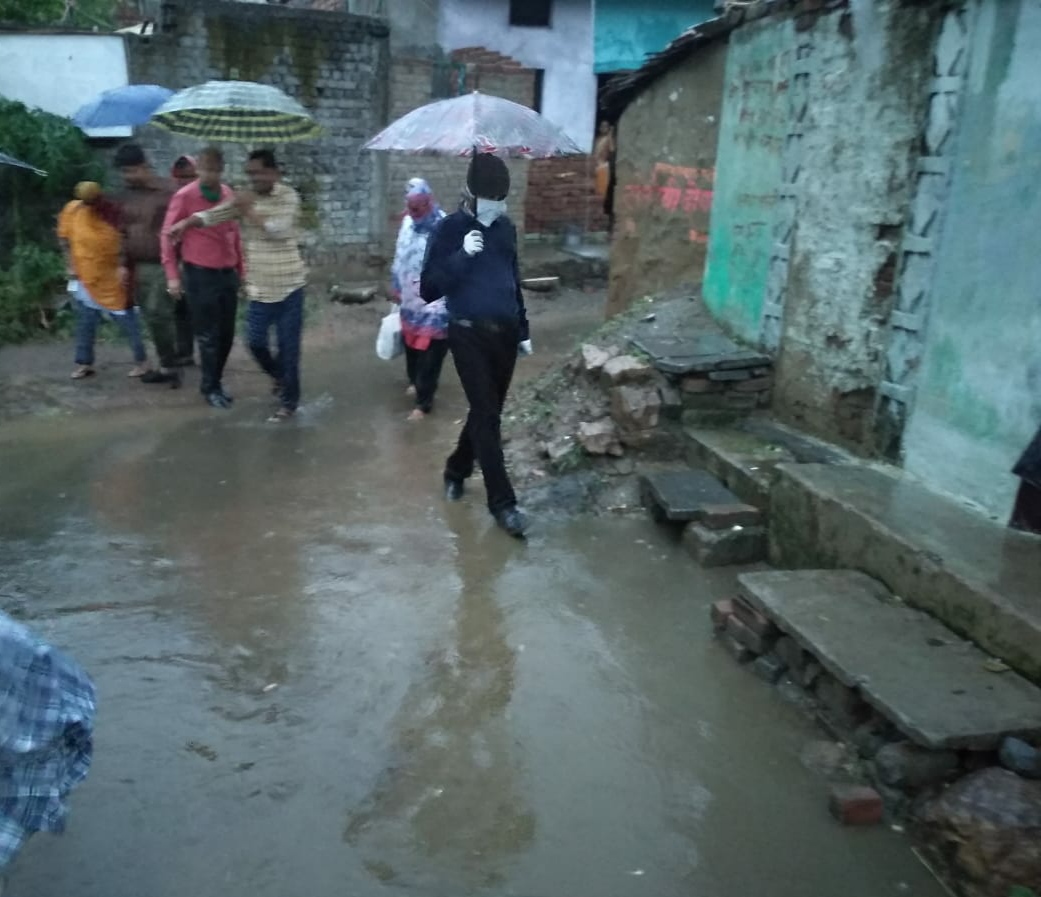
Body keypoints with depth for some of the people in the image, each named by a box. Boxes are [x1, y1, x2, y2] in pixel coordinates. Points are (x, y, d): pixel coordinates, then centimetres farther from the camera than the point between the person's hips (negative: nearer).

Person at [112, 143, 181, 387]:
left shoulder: (167, 192, -8)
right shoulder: (124, 196, 11)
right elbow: (123, 232, 17)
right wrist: (124, 265, 11)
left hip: (163, 267, -6)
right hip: (138, 268, 6)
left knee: (158, 316, -13)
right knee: (153, 319, 9)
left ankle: (169, 367, 1)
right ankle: (167, 366, 18)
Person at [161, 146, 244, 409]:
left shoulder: (228, 193, 6)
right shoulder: (184, 196, -9)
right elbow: (168, 234, -4)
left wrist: (241, 269, 15)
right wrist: (172, 275, -8)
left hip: (228, 273, 5)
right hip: (200, 274, -5)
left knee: (227, 334, 10)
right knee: (208, 335, 1)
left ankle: (216, 381, 27)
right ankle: (210, 387, 15)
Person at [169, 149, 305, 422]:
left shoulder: (288, 197, -8)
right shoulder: (245, 198, 6)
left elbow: (278, 230, -22)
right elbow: (213, 215, 5)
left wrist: (248, 210, -18)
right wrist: (185, 224, -8)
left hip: (289, 286, -5)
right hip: (260, 287, 5)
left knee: (288, 346, 1)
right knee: (256, 342, 6)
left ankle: (289, 400, 13)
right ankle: (279, 376, 35)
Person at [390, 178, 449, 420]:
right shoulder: (407, 222, 3)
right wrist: (396, 286, 20)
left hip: (435, 305, -7)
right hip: (410, 301, 7)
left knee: (429, 355, 1)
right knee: (411, 347, 22)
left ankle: (423, 402, 13)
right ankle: (416, 382, 46)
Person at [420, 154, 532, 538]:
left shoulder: (506, 228, 10)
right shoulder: (450, 229, -7)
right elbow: (428, 290, -11)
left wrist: (523, 330, 21)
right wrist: (461, 255, -23)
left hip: (504, 332, 6)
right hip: (469, 334, -6)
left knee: (487, 410, 14)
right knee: (487, 416, -6)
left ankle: (456, 470, 36)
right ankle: (502, 502, 1)